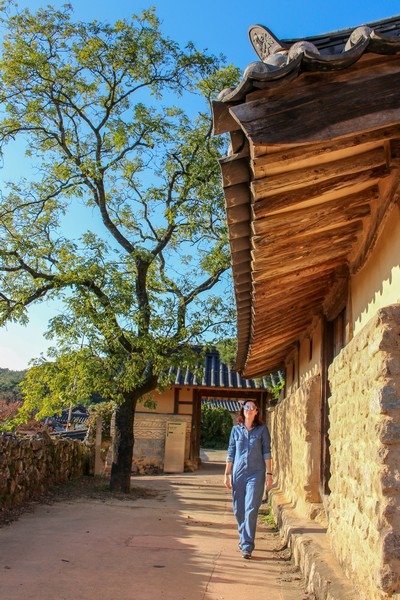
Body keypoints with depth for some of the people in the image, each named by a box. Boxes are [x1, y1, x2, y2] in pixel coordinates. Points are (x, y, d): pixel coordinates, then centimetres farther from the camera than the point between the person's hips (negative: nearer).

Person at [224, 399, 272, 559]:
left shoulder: (262, 429, 2)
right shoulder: (236, 429, 8)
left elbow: (267, 452, 2)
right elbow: (231, 452, 11)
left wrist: (269, 473, -4)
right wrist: (227, 474, 9)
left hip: (256, 473, -3)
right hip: (238, 472, 3)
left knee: (251, 509, -9)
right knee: (238, 510, 9)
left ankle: (247, 546, -4)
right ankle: (243, 538, 30)